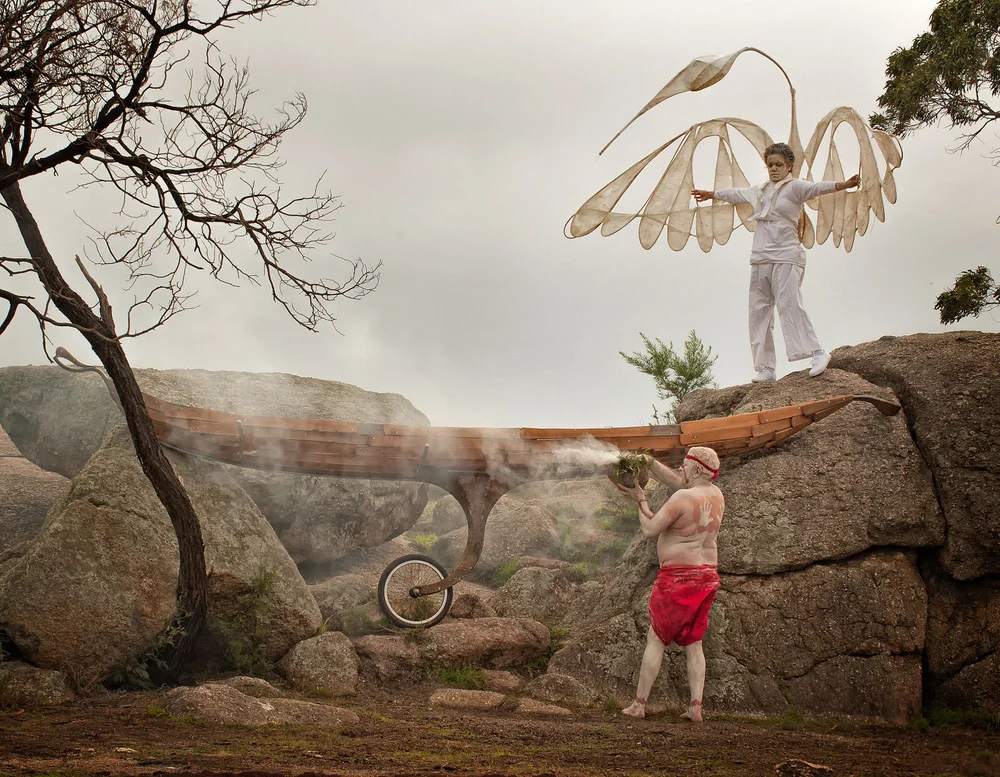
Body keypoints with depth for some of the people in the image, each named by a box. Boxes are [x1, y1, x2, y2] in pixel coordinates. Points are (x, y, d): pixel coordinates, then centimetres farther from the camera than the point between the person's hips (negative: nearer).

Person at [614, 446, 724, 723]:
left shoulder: (683, 498, -19)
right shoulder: (716, 495, 6)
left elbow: (650, 529, -14)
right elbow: (676, 481, 20)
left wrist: (640, 499, -1)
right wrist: (649, 463, 16)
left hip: (678, 577, -7)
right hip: (707, 576, 7)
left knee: (656, 640, 3)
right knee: (693, 642, 13)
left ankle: (639, 705, 9)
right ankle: (696, 707, 8)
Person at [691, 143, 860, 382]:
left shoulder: (794, 186, 1)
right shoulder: (759, 190, 20)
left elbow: (818, 187, -17)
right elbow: (735, 194, 37)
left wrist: (844, 184, -35)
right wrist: (711, 194, 51)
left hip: (786, 257, -7)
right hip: (760, 259, 7)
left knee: (789, 305, -21)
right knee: (759, 311, 2)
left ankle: (818, 353, -18)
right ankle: (766, 368, 5)